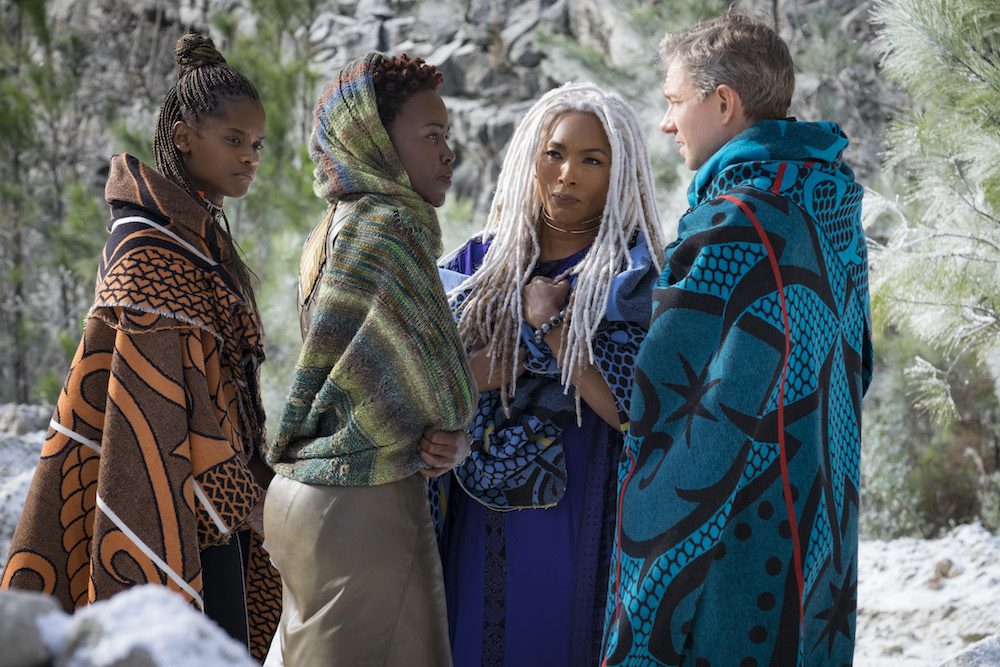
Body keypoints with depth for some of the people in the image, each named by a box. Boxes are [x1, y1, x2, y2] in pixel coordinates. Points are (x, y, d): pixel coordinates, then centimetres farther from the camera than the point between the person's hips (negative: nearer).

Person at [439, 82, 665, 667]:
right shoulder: (482, 261, 8)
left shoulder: (635, 274, -4)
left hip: (577, 525, -3)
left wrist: (550, 325, -15)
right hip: (479, 525, 4)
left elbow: (632, 410, -16)